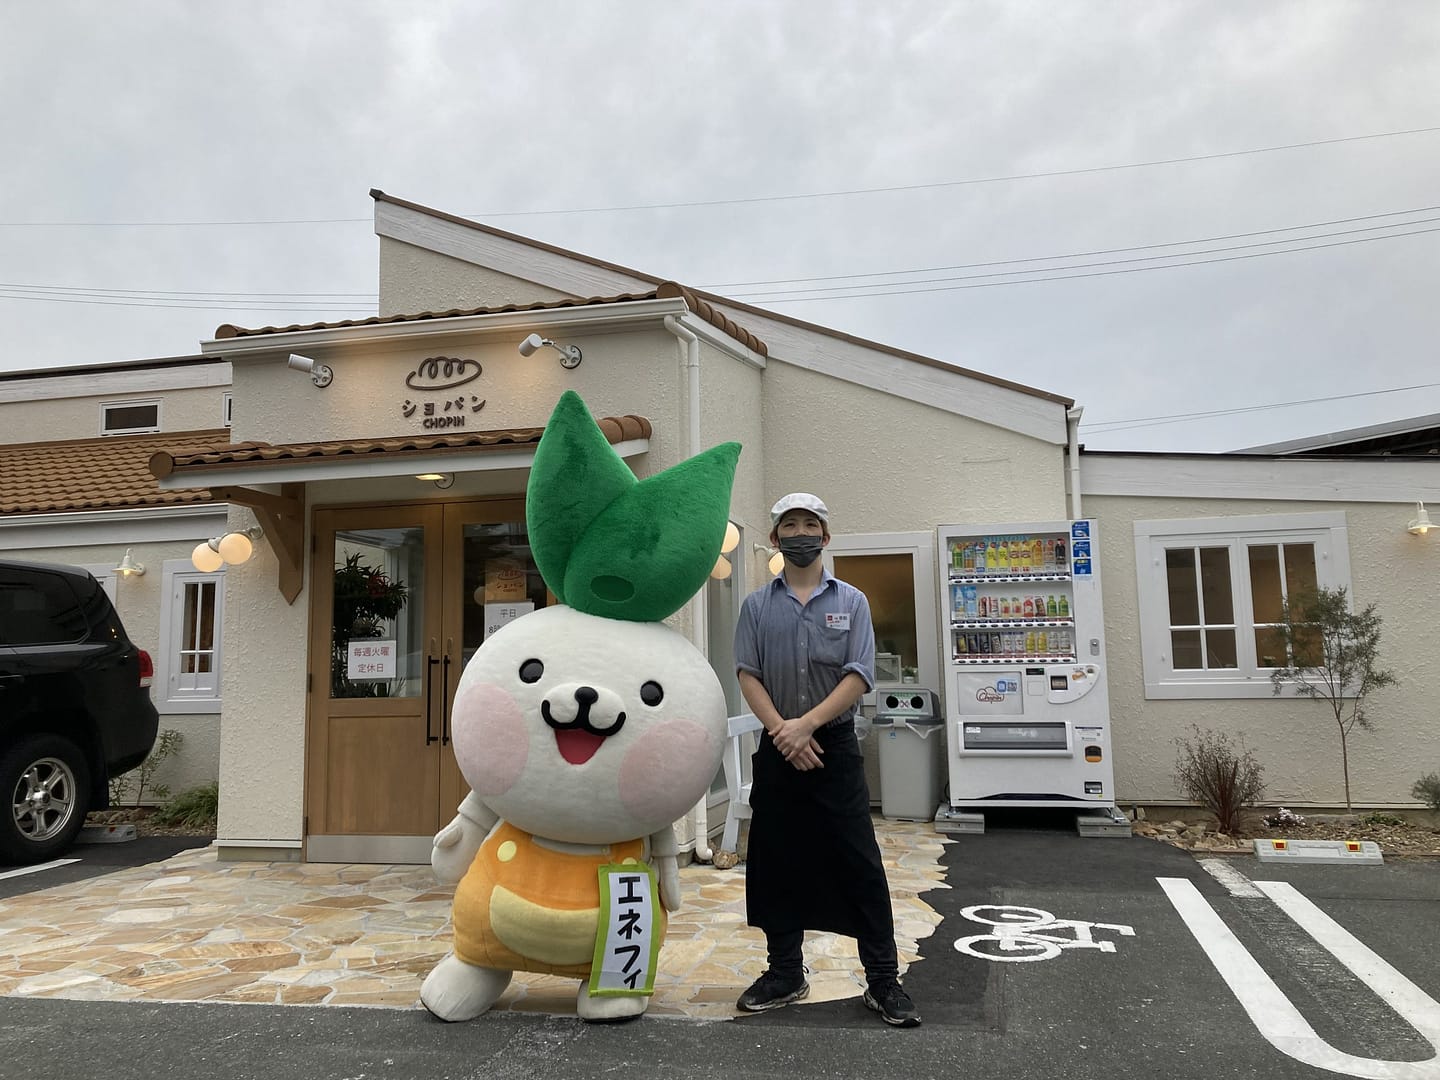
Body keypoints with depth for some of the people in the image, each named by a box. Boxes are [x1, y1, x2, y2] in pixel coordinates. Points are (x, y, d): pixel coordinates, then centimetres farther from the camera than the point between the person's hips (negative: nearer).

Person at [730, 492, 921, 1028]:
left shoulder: (851, 602, 2)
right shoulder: (757, 605, 6)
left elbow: (858, 677, -6)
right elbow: (748, 676, -1)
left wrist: (806, 724, -15)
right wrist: (783, 732, -13)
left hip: (835, 746, -2)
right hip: (777, 749, 2)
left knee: (860, 864, -1)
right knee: (775, 863, 9)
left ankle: (884, 981, 9)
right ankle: (785, 973, 24)